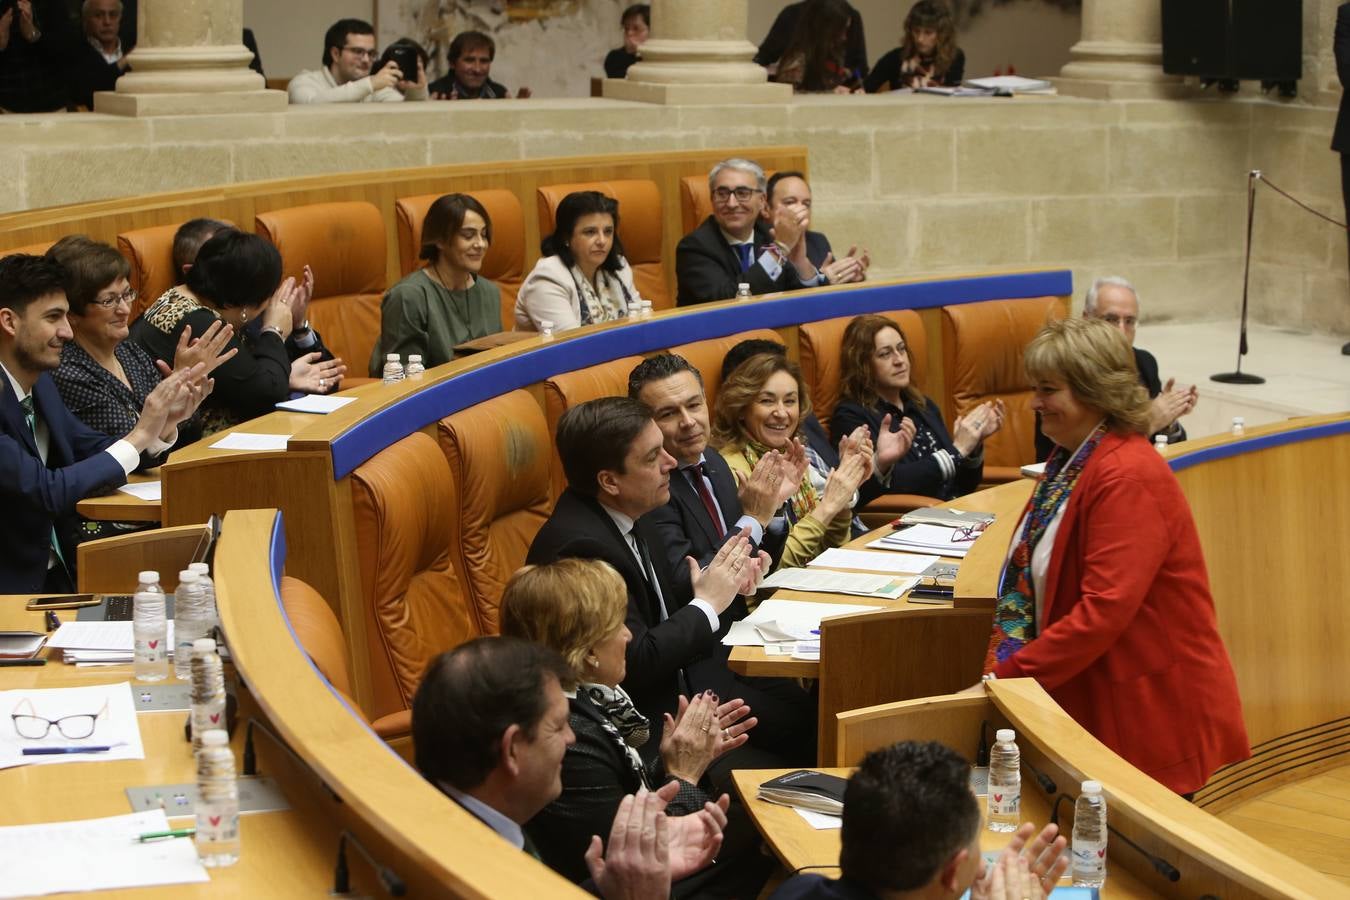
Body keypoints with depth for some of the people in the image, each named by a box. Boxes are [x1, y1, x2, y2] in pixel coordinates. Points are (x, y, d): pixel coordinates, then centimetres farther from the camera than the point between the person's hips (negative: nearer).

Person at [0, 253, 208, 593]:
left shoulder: (39, 381, 7)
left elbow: (93, 449, 12)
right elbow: (47, 492, -22)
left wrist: (165, 423, -5)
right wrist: (140, 435, -17)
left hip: (58, 574, 8)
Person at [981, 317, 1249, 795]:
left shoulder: (1127, 478, -20)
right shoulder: (1070, 461, 10)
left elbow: (1103, 611, -26)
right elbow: (1028, 577, 11)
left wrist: (1006, 676, -23)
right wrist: (1000, 668, -3)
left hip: (1155, 710, -9)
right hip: (1090, 702, 9)